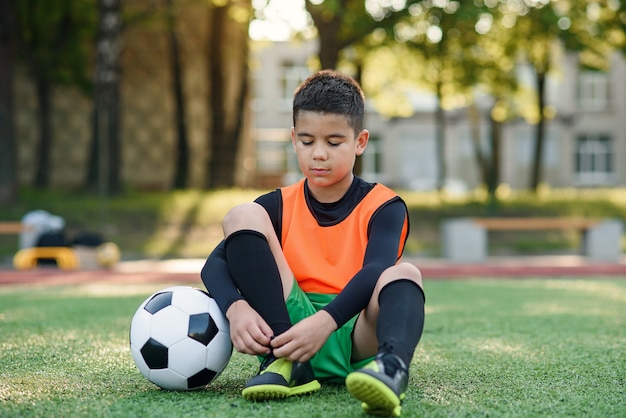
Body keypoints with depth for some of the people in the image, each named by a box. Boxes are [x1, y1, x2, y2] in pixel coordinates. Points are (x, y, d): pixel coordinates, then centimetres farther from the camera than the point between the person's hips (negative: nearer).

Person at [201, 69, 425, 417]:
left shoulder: (383, 207, 1)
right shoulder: (278, 206, 9)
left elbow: (377, 272, -20)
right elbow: (214, 264, -4)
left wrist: (325, 323, -37)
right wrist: (236, 308, -27)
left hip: (355, 338, -2)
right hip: (291, 325, 2)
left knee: (404, 274, -30)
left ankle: (391, 365, -61)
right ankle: (282, 362, -25)